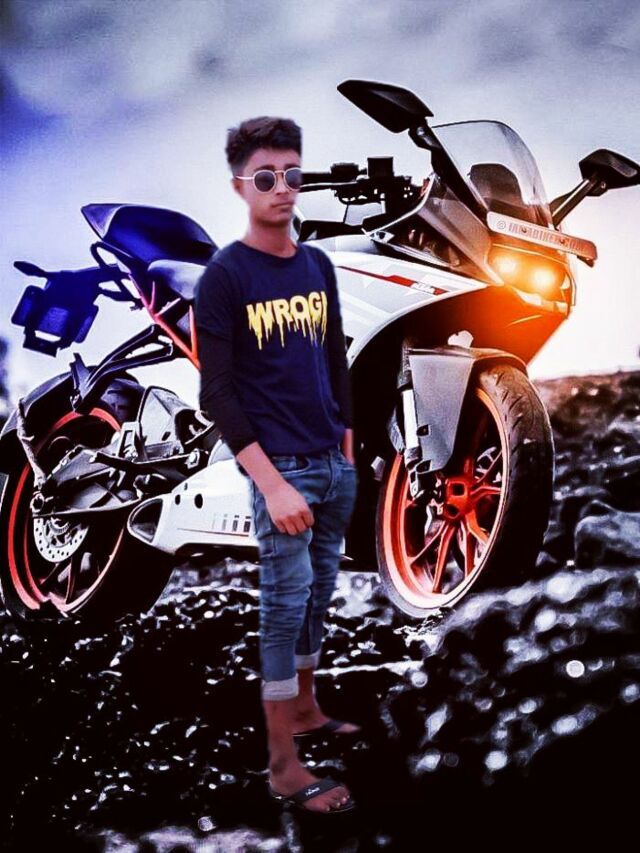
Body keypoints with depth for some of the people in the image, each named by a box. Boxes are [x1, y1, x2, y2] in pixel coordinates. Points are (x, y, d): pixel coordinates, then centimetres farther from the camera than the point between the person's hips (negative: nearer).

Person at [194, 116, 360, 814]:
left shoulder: (318, 265, 9)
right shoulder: (225, 275, -10)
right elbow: (217, 393, -14)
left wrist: (348, 447, 15)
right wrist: (271, 483, -19)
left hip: (335, 464, 6)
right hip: (280, 467, -6)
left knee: (319, 592, 14)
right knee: (286, 600, -4)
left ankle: (305, 709, 31)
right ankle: (283, 765, 2)